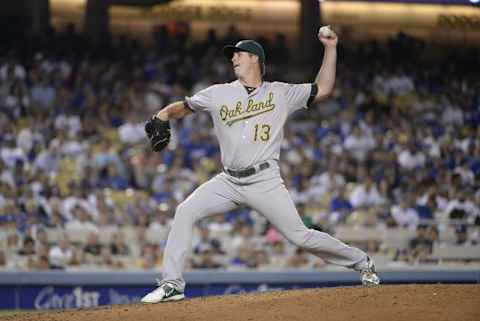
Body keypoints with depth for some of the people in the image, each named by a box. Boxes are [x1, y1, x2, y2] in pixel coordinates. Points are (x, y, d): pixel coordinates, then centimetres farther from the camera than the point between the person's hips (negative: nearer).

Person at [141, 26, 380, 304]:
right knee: (185, 212, -15)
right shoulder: (219, 94, 9)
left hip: (265, 181, -3)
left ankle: (361, 262, 13)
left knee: (300, 236, -8)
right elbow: (183, 107, 16)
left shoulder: (280, 93, 5)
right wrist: (161, 117, -5)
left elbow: (323, 90, 6)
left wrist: (330, 48, 0)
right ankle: (172, 285, -12)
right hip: (229, 181, 3)